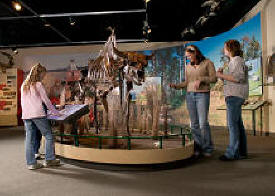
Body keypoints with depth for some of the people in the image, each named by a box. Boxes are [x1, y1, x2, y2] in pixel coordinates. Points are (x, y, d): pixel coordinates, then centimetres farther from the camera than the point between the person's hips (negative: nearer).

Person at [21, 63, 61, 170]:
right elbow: (46, 100, -2)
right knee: (48, 136, 4)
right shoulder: (38, 85, -4)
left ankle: (31, 163, 10)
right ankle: (49, 159, 8)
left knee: (29, 139, 7)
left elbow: (23, 102, 20)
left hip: (26, 115, 7)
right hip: (37, 114, -7)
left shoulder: (24, 85, 16)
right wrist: (55, 112, 6)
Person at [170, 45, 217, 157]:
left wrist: (201, 79, -15)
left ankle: (207, 149, 5)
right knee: (194, 124, 3)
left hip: (202, 95, -4)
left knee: (203, 123, -10)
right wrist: (176, 86, 3)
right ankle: (198, 149, 10)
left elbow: (214, 78, -2)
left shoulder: (207, 63, 4)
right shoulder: (188, 67, 16)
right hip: (190, 95, 4)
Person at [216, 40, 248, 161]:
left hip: (235, 95, -10)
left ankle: (232, 153, -7)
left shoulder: (237, 60, -7)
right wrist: (222, 74, 7)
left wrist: (222, 75, -14)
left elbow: (239, 78, -19)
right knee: (238, 124, 9)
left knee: (232, 124, -10)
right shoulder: (234, 61, 21)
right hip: (233, 95, 10)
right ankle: (242, 151, 15)